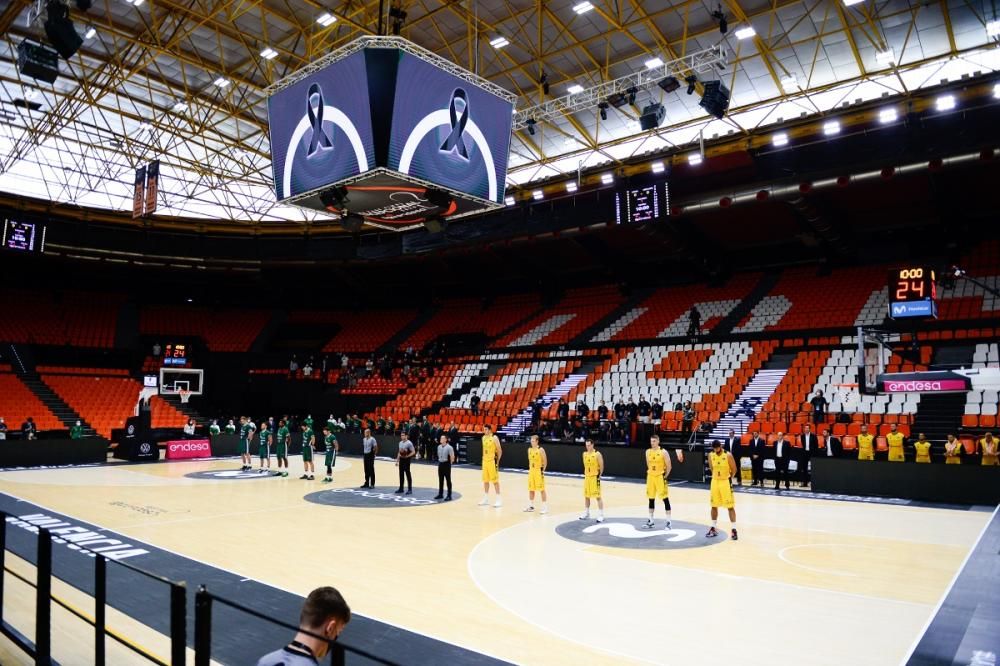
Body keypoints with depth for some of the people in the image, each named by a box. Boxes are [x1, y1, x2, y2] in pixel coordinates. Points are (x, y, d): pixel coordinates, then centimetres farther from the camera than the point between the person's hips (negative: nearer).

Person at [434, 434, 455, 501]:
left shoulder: (449, 447, -15)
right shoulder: (439, 447, 7)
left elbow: (452, 457, -14)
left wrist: (450, 463, -8)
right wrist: (440, 461, 12)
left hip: (446, 464, -7)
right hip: (440, 464, 7)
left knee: (448, 480, 0)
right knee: (440, 480, 14)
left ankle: (449, 496, 6)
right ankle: (440, 494, 25)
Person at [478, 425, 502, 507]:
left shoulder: (494, 438, -12)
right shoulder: (484, 438, 10)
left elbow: (500, 450, -10)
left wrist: (497, 461, -12)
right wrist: (483, 459, 16)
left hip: (492, 461, -7)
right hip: (485, 461, 7)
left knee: (495, 480, -5)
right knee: (485, 480, 11)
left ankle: (498, 499, 0)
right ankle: (486, 498, 21)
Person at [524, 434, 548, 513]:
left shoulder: (541, 450, -13)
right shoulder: (529, 449, 7)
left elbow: (545, 461, -9)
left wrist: (543, 470, -11)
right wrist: (530, 469, 13)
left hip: (539, 471, -7)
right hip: (531, 471, 7)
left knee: (542, 490, -4)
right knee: (531, 489, 11)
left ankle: (545, 507, 2)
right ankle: (531, 506, 22)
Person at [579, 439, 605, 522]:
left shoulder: (597, 454, -12)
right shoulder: (584, 454, 8)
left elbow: (601, 466, -9)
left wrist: (599, 476, -10)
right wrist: (585, 474, 13)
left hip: (595, 477, -6)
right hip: (587, 477, 7)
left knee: (598, 497, -5)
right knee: (586, 496, 12)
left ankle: (601, 515, -1)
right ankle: (586, 513, 24)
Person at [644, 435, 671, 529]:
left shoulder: (663, 452, -11)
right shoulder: (648, 452, 5)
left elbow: (668, 466, -7)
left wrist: (665, 476, -7)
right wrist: (650, 473, 12)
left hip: (660, 477, -5)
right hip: (650, 477, 6)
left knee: (665, 498, -5)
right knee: (651, 499, 11)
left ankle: (668, 521, 0)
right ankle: (650, 520, 20)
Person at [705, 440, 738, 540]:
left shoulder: (728, 455, -14)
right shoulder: (710, 455, 0)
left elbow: (734, 469, -6)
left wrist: (728, 478, 1)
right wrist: (715, 476, 9)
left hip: (726, 482, -5)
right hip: (715, 482, 5)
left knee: (730, 506, -3)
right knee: (714, 506, 10)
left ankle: (734, 530, 2)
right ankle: (713, 529, 20)